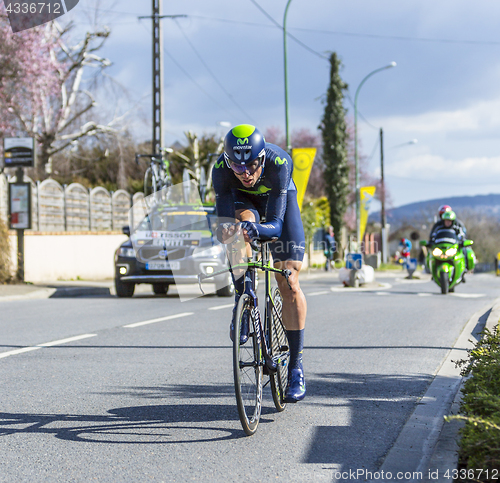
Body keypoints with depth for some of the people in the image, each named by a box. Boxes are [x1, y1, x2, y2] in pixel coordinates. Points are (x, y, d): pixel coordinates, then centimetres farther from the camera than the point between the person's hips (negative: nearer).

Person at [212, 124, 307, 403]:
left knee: (289, 284, -12)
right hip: (243, 200, 1)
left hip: (279, 200, -1)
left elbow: (275, 224, -40)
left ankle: (296, 368, -3)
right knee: (243, 223, -38)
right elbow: (223, 220, -33)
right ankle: (242, 303, -17)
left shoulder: (279, 163, -39)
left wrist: (258, 230, -62)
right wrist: (225, 231, -56)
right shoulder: (221, 168, -33)